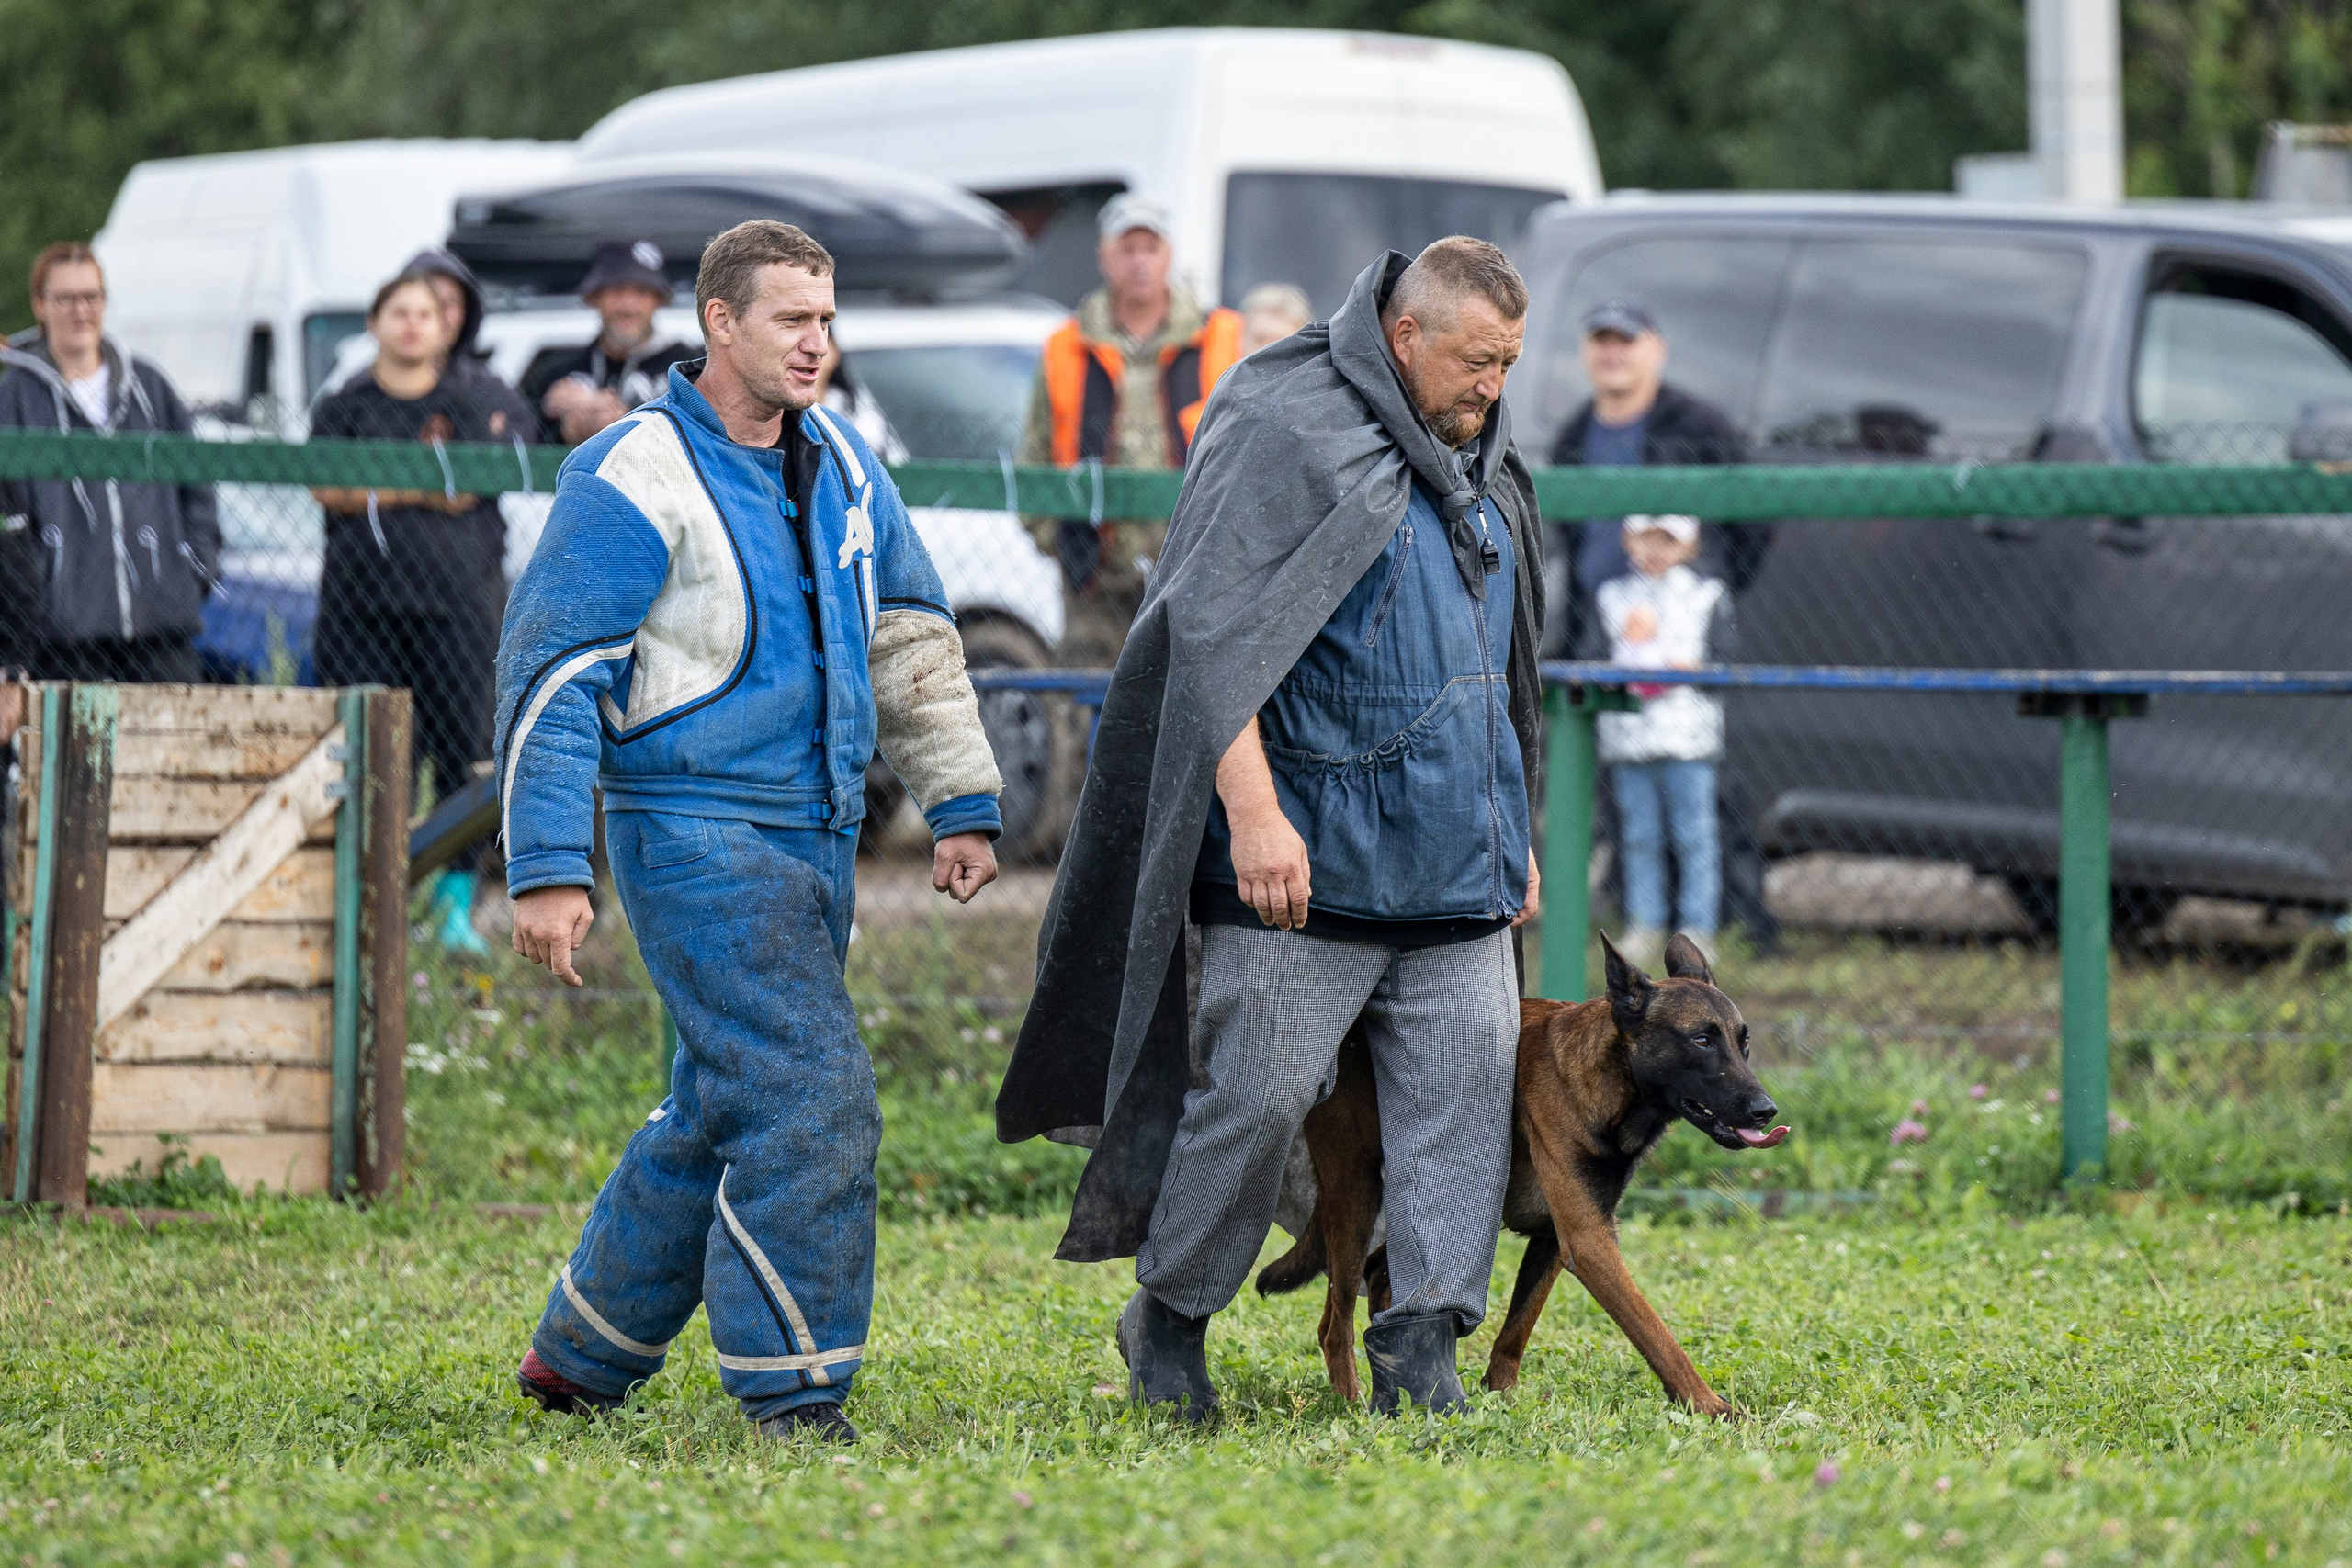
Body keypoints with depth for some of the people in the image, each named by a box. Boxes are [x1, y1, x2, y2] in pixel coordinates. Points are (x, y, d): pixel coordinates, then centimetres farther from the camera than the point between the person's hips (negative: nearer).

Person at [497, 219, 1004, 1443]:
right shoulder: (634, 478, -12)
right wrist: (547, 869, -19)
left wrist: (961, 803, 15)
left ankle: (579, 1356, 28)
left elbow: (910, 635, 19)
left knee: (724, 1113, 14)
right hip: (696, 829, -8)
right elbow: (548, 673, -13)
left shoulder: (840, 464, 10)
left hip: (816, 836, 8)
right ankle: (791, 1391, -7)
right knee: (811, 1099, -15)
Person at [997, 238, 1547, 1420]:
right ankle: (1169, 1318, 13)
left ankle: (1423, 1343, 1)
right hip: (1307, 855, -7)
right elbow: (1213, 633, -16)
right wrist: (1253, 810, -24)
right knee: (1259, 1090, -5)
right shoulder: (1288, 434, -10)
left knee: (1466, 1081, -2)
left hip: (1458, 867, 7)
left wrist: (1518, 833, 26)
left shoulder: (1484, 460, 17)